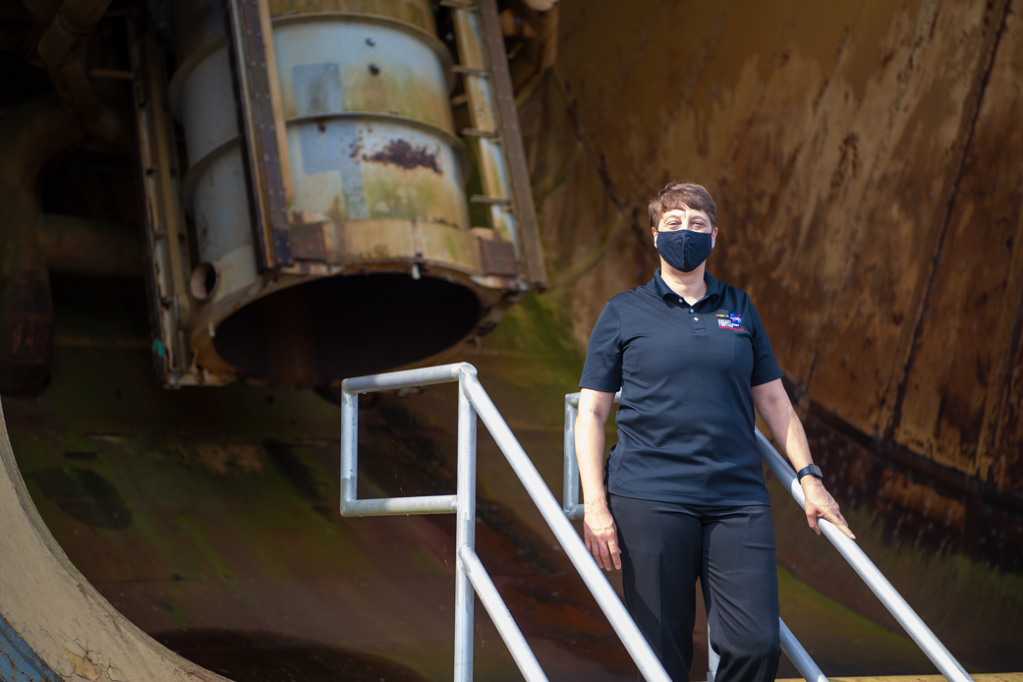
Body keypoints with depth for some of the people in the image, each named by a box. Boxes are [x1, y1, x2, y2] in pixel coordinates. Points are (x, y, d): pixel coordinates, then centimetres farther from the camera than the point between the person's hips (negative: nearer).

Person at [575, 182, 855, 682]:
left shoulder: (740, 310, 15)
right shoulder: (624, 313, 7)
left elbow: (773, 400, 19)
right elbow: (591, 413, 4)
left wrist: (809, 477, 11)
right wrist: (594, 504, -5)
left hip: (738, 500, 3)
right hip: (649, 501, -2)